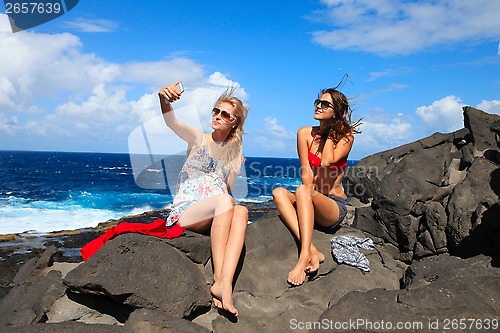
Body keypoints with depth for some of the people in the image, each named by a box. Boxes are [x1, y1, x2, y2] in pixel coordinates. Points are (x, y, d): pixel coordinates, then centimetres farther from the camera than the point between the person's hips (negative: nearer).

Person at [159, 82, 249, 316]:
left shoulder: (235, 152, 14)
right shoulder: (198, 138, 4)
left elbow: (229, 189, 13)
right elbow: (171, 122, -16)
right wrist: (164, 98, -35)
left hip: (216, 215, 3)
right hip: (185, 211, -3)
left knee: (241, 211, -31)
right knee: (225, 201, -35)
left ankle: (225, 282, -44)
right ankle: (219, 277, -35)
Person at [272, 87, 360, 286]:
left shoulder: (346, 137, -1)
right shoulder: (305, 133, 6)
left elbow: (327, 163, -19)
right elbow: (306, 171, -2)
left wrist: (330, 133, -7)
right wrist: (308, 193, -18)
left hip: (335, 206, -4)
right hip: (311, 202, 4)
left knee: (303, 191, -33)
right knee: (279, 192, -26)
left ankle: (305, 256, -42)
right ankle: (313, 251, -38)